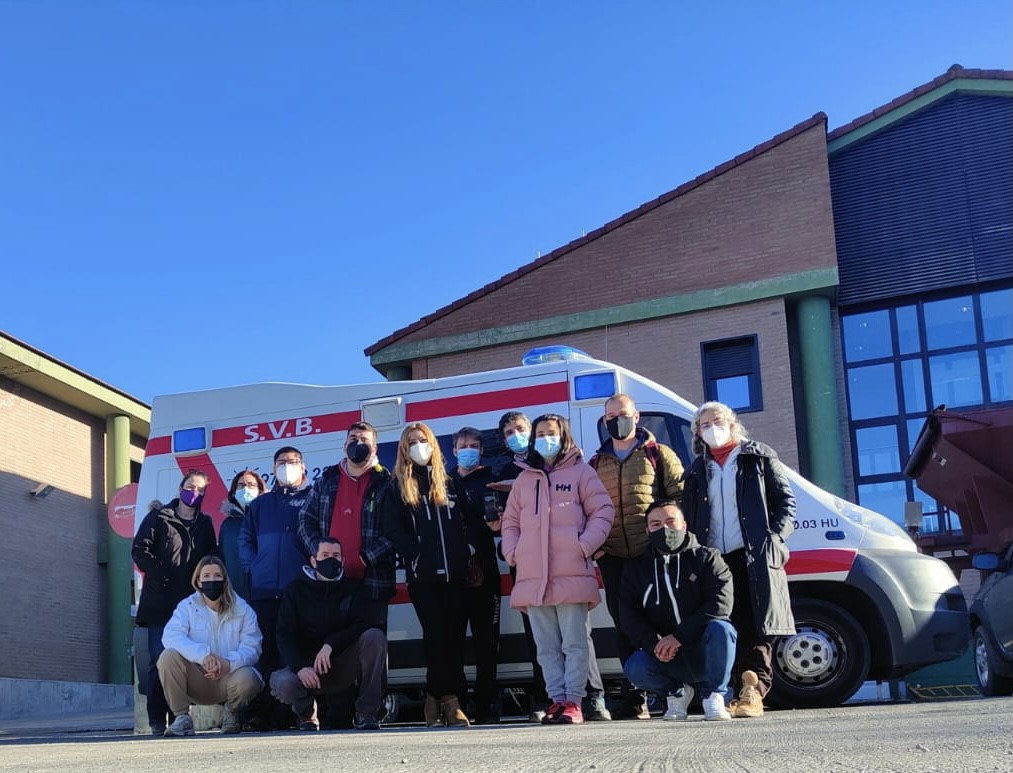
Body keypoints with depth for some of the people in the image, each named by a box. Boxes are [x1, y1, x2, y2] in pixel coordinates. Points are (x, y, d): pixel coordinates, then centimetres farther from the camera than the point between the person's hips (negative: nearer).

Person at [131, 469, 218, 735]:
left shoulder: (205, 524, 17)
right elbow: (140, 549, -2)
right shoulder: (158, 518, 7)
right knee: (160, 659, -7)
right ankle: (157, 721, -5)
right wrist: (160, 576, -12)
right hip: (160, 602, -3)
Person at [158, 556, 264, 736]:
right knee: (168, 656, -26)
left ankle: (231, 711, 3)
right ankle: (182, 718, -12)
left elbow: (251, 647, -8)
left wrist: (229, 663, -31)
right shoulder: (187, 606, 2)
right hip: (197, 681, 0)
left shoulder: (242, 610, 1)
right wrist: (203, 654, -34)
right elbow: (171, 636, -17)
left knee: (247, 679, -33)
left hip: (228, 678, 0)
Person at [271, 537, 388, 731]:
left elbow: (361, 625, -8)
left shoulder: (351, 588, 5)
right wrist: (300, 667, -25)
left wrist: (330, 645, -24)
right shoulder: (296, 590, 1)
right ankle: (306, 712, 5)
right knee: (282, 683, -34)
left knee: (375, 636, -25)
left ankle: (366, 714, -20)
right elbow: (284, 636, -7)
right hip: (306, 666, -1)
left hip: (342, 667, 1)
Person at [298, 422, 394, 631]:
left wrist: (368, 557, -15)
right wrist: (319, 553, -4)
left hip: (371, 581, -3)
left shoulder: (385, 483, -1)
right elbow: (306, 519, 11)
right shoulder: (326, 481, 12)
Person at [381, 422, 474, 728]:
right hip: (423, 576, -3)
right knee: (437, 634, -7)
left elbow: (467, 520, 15)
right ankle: (450, 698, -2)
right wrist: (416, 555, -10)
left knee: (454, 635, -1)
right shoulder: (397, 486, 8)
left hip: (455, 573, 3)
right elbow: (392, 528, -1)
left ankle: (439, 698, 5)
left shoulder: (448, 482, 16)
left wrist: (467, 549, 0)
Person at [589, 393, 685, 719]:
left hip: (654, 555, -3)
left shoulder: (659, 455, 8)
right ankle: (635, 698, 9)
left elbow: (681, 498, 3)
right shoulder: (595, 464, 18)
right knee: (624, 628, 3)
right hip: (613, 558, 4)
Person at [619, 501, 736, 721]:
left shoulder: (706, 558, 1)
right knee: (634, 668, -27)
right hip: (665, 659, 2)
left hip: (703, 652, -2)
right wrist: (654, 645, -18)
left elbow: (720, 604, -14)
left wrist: (679, 636, -22)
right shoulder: (636, 568, 10)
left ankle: (713, 695, -11)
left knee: (720, 629, -34)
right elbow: (629, 616, 1)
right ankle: (677, 692, 6)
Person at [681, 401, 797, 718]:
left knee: (755, 627, -9)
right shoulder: (697, 471, 20)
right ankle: (749, 688, 0)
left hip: (755, 556, -4)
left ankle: (753, 691, -12)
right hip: (714, 559, 4)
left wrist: (775, 536, -7)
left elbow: (785, 499, 6)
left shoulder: (758, 457, 9)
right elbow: (689, 517, 19)